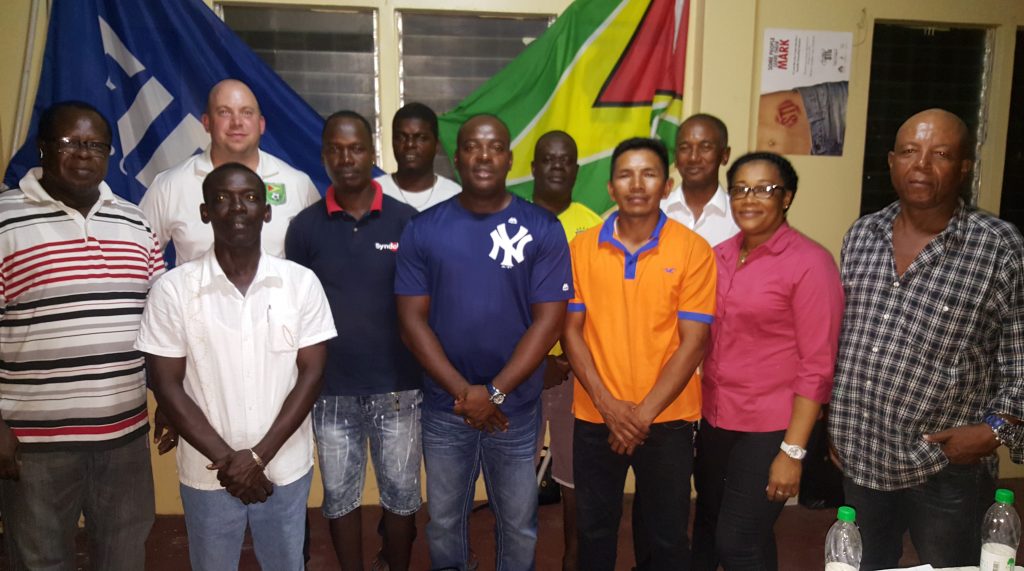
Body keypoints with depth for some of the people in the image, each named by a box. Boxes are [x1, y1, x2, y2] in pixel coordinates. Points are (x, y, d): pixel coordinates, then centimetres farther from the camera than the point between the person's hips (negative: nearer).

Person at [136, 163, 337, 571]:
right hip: (206, 474, 0)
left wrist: (259, 455, -13)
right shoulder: (173, 289, -8)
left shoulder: (301, 283, -6)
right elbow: (166, 386, -7)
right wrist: (226, 459, -12)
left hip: (286, 469, 1)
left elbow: (311, 374, -6)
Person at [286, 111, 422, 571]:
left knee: (400, 494, 13)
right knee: (340, 497, 15)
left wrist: (429, 377, -2)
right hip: (331, 390, 1)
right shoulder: (305, 227, -2)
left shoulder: (406, 220, -4)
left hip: (398, 386, -1)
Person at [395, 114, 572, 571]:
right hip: (444, 408, 1)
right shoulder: (422, 230, -3)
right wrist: (463, 391, -14)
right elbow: (412, 320, -6)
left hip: (516, 408, -1)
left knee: (518, 524, 15)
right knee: (444, 521, 18)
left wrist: (495, 392, -15)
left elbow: (548, 320, -9)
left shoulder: (542, 229, -6)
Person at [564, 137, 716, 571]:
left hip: (667, 419, -2)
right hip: (595, 418, 2)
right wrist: (607, 404, -11)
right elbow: (571, 331, -1)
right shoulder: (582, 247, -1)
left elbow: (693, 342, -9)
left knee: (665, 535, 13)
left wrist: (644, 413, -13)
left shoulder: (693, 250, -7)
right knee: (594, 529, 17)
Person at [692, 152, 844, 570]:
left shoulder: (810, 262, -13)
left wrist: (793, 450, -16)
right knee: (708, 529, 20)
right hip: (714, 418, 6)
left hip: (770, 428, -6)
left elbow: (817, 365, -15)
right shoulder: (719, 256, 4)